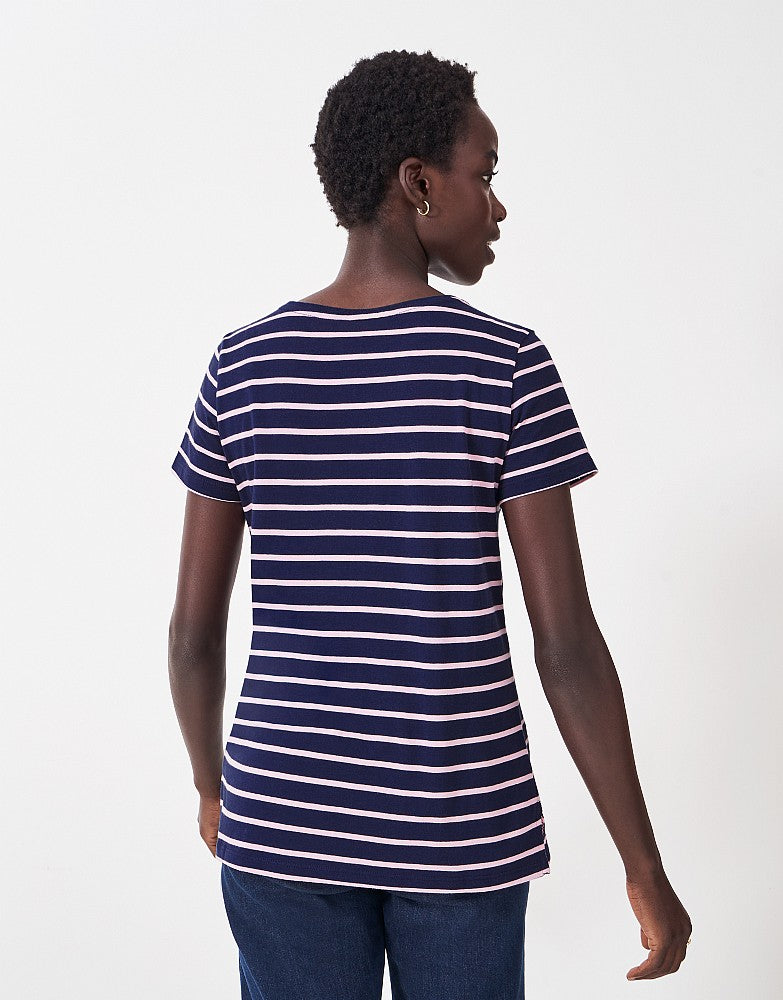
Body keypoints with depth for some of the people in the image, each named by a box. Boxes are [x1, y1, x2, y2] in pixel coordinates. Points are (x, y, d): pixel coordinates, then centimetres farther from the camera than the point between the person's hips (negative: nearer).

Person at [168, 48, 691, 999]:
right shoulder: (508, 366, -12)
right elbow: (568, 642, -13)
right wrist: (646, 869, -4)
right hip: (461, 831, -2)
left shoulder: (242, 368, -4)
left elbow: (192, 630, 0)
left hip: (283, 824, 2)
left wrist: (214, 786, 18)